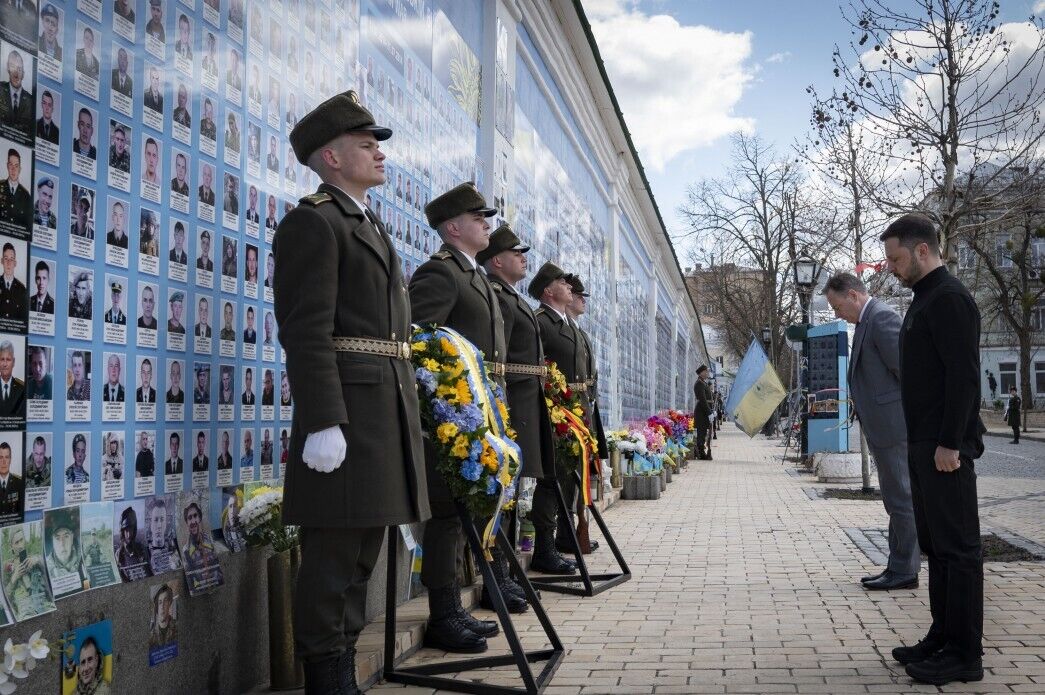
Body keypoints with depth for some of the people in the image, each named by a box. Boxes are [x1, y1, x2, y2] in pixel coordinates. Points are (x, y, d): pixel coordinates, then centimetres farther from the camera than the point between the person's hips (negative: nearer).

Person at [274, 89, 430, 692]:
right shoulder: (312, 222, -5)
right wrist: (323, 421, -23)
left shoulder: (371, 229, 24)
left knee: (362, 551, 14)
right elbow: (307, 331, -15)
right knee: (334, 553, -3)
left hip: (390, 409, 9)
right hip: (348, 410, -9)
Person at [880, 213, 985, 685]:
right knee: (935, 544, 14)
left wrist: (950, 443, -22)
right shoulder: (924, 300, 18)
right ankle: (943, 637, 23)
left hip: (945, 447, -10)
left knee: (957, 547, -4)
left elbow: (964, 376, -20)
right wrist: (922, 443, 17)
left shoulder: (948, 299, -12)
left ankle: (966, 655, 3)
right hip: (924, 446, 10)